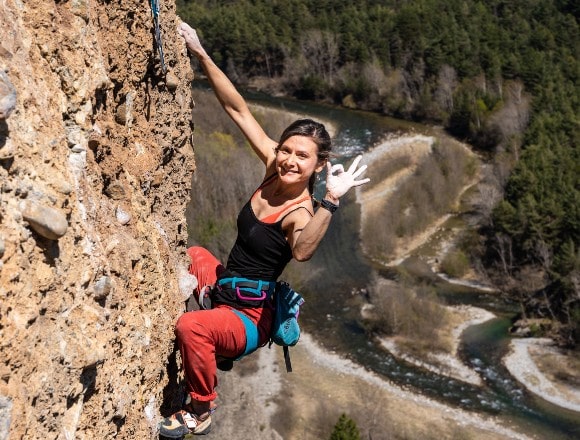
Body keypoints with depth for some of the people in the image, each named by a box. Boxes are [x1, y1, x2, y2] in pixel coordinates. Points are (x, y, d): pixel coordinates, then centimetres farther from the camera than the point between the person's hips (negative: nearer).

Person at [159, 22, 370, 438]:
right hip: (225, 286, 8)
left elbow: (302, 251, -50)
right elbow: (238, 109, -7)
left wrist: (332, 200, -59)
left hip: (249, 318, -8)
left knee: (192, 327, -34)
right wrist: (202, 55, -10)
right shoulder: (274, 168, -8)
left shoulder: (300, 213, -26)